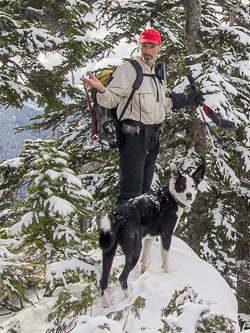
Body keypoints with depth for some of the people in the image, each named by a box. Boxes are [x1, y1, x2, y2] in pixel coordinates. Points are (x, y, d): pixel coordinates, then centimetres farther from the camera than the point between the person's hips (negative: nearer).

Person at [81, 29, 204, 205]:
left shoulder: (158, 72, 18)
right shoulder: (128, 68, -4)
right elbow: (111, 99, -11)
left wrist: (187, 99, 29)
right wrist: (101, 89, -31)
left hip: (153, 135, 7)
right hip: (134, 134, -7)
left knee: (144, 188, 12)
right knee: (131, 190, -13)